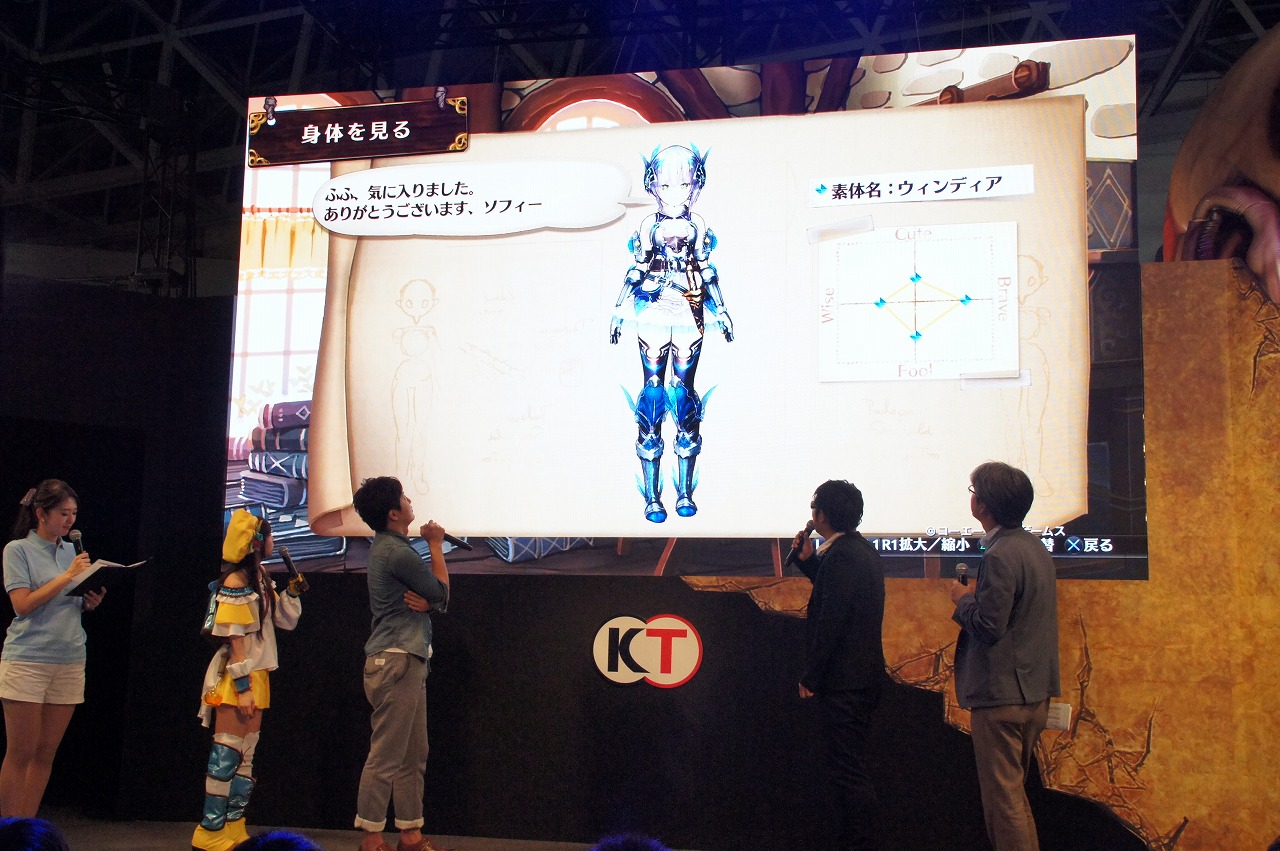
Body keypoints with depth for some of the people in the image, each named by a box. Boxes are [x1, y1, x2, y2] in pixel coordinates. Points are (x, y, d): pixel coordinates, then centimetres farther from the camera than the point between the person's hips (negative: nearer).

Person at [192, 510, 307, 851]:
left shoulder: (261, 580, 12)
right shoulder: (236, 581, -14)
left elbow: (287, 620, 15)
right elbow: (235, 638, -18)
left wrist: (293, 589, 1)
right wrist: (242, 685, -20)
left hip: (257, 676, 9)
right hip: (236, 679, -9)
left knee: (245, 755, 12)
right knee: (226, 756, -5)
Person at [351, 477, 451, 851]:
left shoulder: (389, 547, 17)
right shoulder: (397, 551, -15)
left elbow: (439, 601, 15)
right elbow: (441, 591, -5)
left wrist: (424, 601, -9)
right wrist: (436, 545, 6)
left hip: (407, 663, 10)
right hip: (396, 662, -10)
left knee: (413, 756, 12)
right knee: (386, 757, -5)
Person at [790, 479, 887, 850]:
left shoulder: (841, 555, -19)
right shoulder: (861, 548, 12)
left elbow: (830, 621, -23)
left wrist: (811, 677, -17)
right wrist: (808, 560, 16)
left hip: (843, 681, -11)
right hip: (863, 676, 11)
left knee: (848, 771, -5)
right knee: (849, 767, 19)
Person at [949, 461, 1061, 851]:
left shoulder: (1000, 556, -21)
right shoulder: (1035, 547, 10)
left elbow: (988, 627, -24)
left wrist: (963, 600, -7)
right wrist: (977, 597, 12)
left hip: (1002, 695, -10)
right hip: (1036, 694, 10)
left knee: (1002, 796, -1)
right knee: (1014, 790, 20)